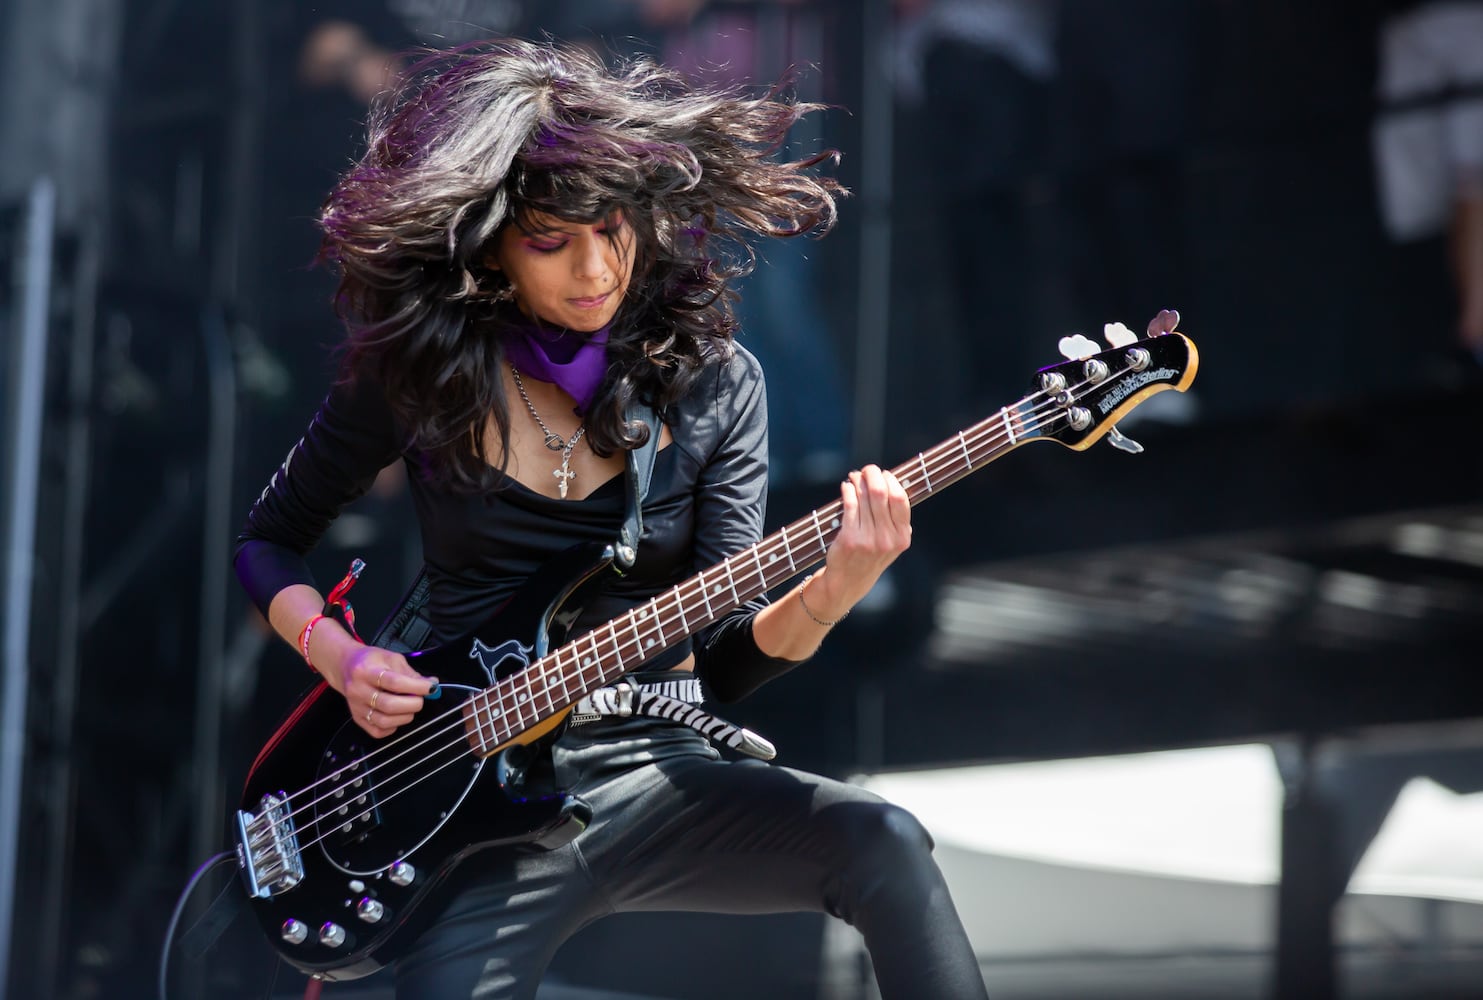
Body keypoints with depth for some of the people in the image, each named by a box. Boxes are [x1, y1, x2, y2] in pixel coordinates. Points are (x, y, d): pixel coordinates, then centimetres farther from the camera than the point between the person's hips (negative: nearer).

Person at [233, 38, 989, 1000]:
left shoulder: (712, 383, 1)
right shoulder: (416, 370, 0)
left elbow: (720, 660, -1)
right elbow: (267, 544, 13)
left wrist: (825, 597, -22)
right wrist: (339, 657, -6)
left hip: (655, 770, 1)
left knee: (879, 843, -26)